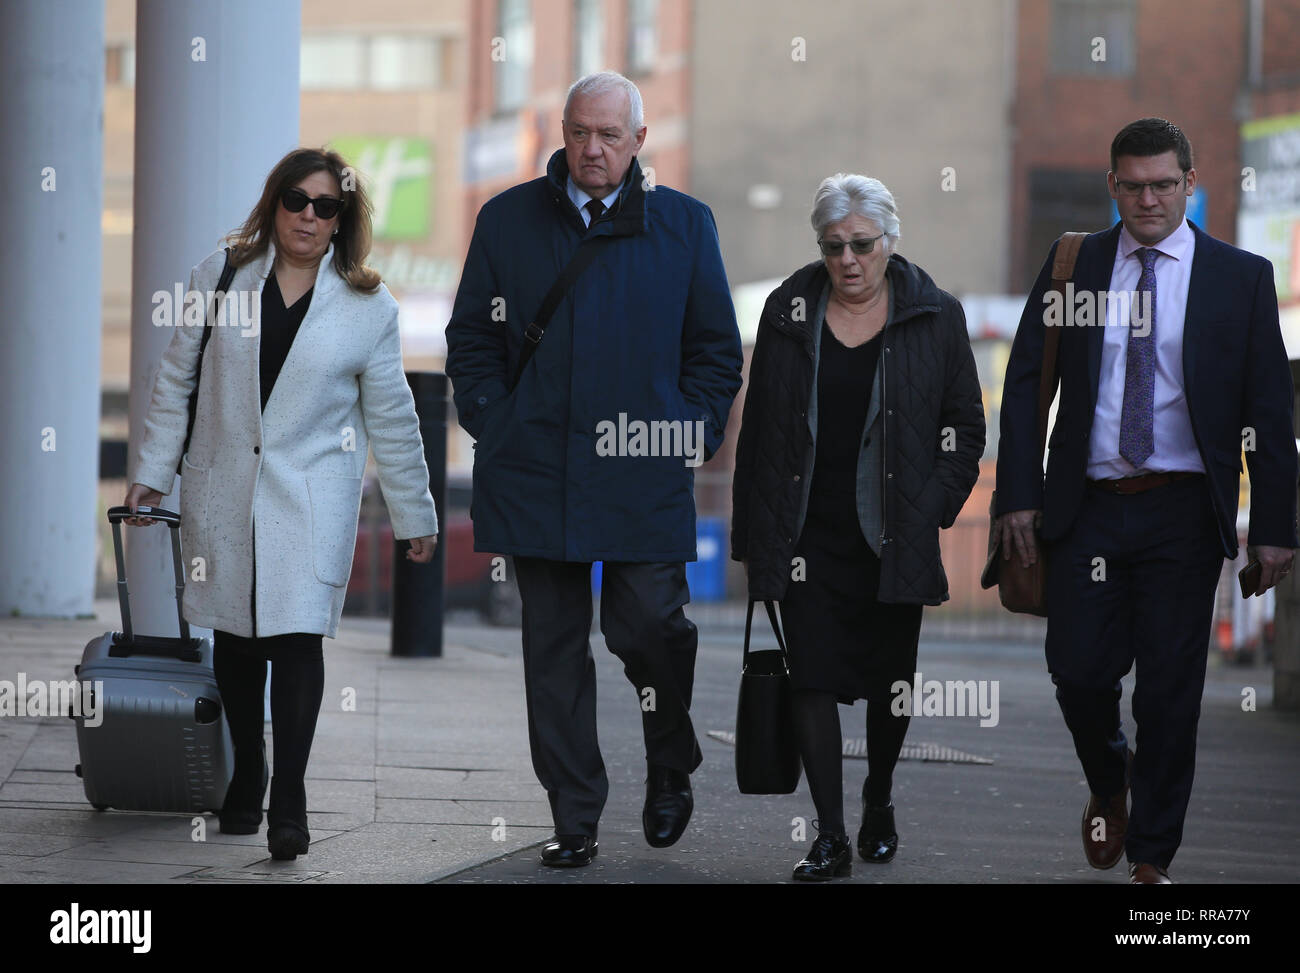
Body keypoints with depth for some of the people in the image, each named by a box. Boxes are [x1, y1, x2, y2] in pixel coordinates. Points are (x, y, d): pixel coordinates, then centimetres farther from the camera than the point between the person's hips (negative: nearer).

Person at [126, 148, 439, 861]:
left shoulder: (368, 308, 2)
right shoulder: (219, 279, 4)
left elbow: (391, 421, 7)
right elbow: (177, 382, 9)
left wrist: (414, 515, 10)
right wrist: (152, 473, 6)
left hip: (312, 501, -2)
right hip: (223, 493, 2)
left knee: (297, 637, -12)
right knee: (236, 640, 9)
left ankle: (288, 801, -11)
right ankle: (246, 778, 24)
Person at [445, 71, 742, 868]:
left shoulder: (684, 225, 6)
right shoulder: (508, 220, 8)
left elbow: (717, 350, 9)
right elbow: (472, 336, 13)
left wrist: (688, 438, 0)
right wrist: (495, 429, 2)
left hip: (645, 477, -1)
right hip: (538, 473, 1)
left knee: (648, 628, -6)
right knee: (554, 646, 1)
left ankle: (671, 766, 24)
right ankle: (575, 821, 8)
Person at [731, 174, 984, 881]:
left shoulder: (933, 317, 2)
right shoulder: (789, 313, 5)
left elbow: (965, 426, 7)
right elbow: (758, 430, 9)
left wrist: (932, 511, -3)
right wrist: (753, 534, 6)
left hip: (893, 540, 0)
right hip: (807, 537, 0)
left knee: (889, 679, 8)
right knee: (813, 677, -7)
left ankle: (879, 801, 34)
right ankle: (830, 837, -5)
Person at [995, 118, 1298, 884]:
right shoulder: (1073, 265, 6)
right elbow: (1027, 382, 7)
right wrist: (1019, 495, -3)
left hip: (1183, 512, -1)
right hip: (1089, 508, 1)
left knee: (1171, 689, 1)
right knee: (1079, 671, -1)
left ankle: (1152, 856, 13)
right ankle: (1110, 784, 31)